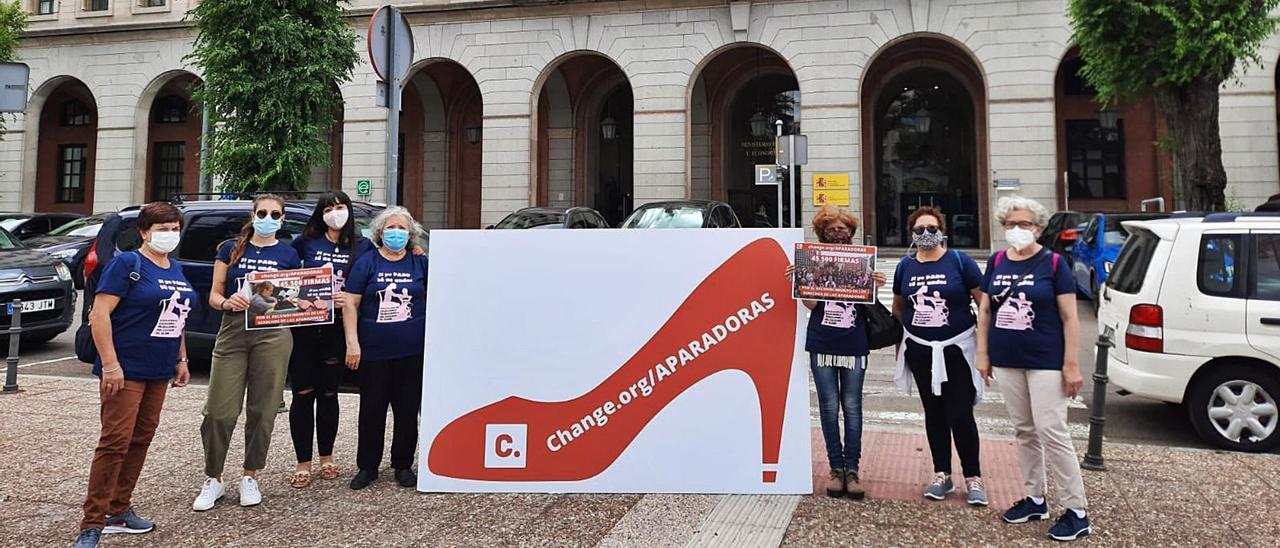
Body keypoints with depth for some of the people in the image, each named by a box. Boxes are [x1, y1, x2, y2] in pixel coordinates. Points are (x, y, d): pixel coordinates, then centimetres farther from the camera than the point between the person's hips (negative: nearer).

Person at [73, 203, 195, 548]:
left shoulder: (176, 270, 13)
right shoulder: (127, 264, -9)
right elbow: (99, 314, -15)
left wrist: (181, 359, 18)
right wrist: (110, 364, -20)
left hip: (158, 371, 8)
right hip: (126, 370, -8)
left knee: (141, 440, 12)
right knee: (115, 442, -9)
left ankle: (119, 510, 23)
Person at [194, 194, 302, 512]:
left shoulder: (288, 255, 11)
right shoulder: (231, 249, 10)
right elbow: (214, 296, 8)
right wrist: (226, 302, -14)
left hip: (273, 335, 0)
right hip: (232, 332, 0)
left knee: (262, 411, 4)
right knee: (219, 411, -4)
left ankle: (250, 478, 18)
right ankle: (213, 480, 11)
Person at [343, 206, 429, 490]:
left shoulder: (420, 262, 7)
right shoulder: (367, 262, 2)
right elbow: (350, 304, -2)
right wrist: (353, 343, -8)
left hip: (412, 351, 1)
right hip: (374, 351, -1)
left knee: (408, 410, 8)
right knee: (372, 410, 7)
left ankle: (403, 465, 21)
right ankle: (367, 467, 20)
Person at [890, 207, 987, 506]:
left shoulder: (960, 261, -6)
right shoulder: (905, 266, 5)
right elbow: (898, 306, 16)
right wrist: (898, 342, 12)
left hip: (956, 348, -4)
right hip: (921, 351, 4)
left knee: (960, 415, -3)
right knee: (934, 413, 11)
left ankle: (973, 478, 12)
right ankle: (942, 475, 22)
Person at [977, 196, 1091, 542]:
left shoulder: (1052, 263, -7)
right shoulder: (996, 262, 6)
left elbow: (1069, 317, -7)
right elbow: (985, 311, 12)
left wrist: (1071, 363, -11)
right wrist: (983, 354, 7)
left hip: (1046, 363, -5)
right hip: (1007, 362, 5)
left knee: (1051, 432, -6)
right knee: (1024, 431, 13)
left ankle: (1077, 511, 4)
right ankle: (1034, 499, 26)